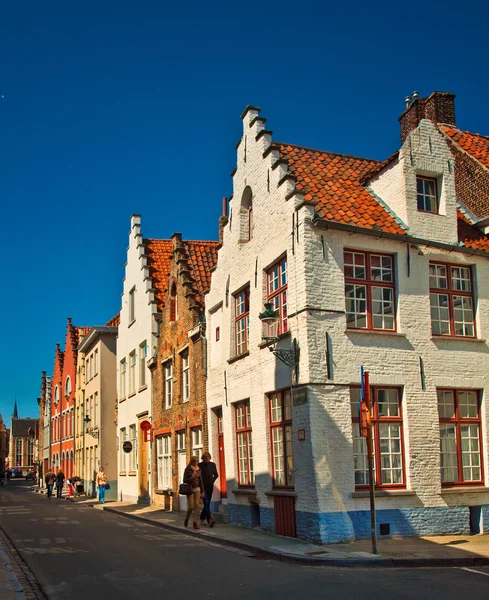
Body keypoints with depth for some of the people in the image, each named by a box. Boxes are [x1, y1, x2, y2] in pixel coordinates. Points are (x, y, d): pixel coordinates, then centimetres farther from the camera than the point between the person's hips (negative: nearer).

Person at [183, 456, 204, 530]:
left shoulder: (199, 470, 7)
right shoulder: (187, 470, -3)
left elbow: (201, 481, 10)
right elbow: (184, 480, -4)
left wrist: (202, 492, 6)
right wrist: (191, 478, -21)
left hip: (197, 489, 3)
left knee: (196, 505, -7)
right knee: (191, 507, -7)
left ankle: (195, 523, -3)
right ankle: (186, 519, 22)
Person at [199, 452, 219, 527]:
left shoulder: (212, 464, 5)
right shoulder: (200, 465, -5)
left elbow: (216, 475, 17)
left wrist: (212, 480, 5)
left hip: (210, 487, 4)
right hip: (203, 486, -4)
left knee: (207, 504, 10)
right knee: (206, 503, -14)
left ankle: (202, 518, 26)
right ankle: (210, 520, -21)